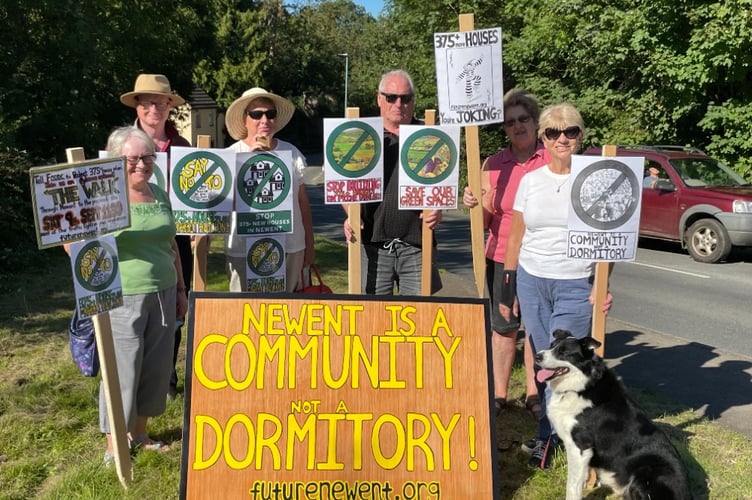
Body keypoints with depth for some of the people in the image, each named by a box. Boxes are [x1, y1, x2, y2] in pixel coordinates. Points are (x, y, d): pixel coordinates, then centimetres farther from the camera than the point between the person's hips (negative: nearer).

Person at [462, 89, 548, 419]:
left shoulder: (553, 160, -2)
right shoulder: (493, 164, 2)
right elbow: (487, 219, 2)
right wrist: (474, 205, -18)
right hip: (502, 258, 1)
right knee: (503, 327, 11)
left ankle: (533, 393, 25)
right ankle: (499, 394, 23)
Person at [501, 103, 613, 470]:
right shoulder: (530, 181, 6)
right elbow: (515, 237, 9)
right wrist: (507, 288, 8)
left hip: (576, 286, -3)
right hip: (531, 280, 3)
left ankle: (547, 435, 17)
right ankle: (558, 425, 27)